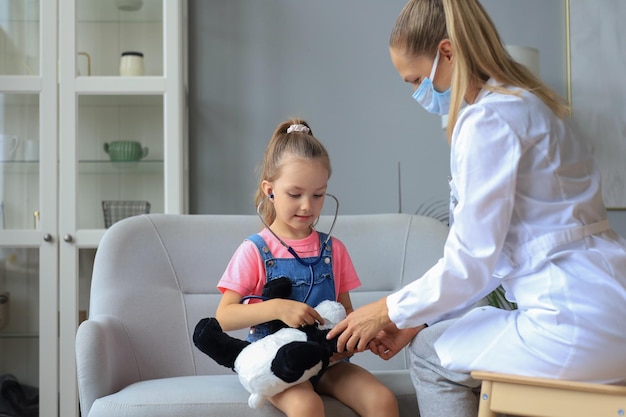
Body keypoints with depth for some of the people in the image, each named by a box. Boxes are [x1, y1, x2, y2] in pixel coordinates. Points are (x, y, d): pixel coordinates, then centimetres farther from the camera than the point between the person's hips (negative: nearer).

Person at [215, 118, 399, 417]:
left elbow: (346, 310, 14)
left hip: (327, 360, 4)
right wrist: (277, 308, -24)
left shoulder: (333, 249, 9)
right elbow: (224, 317, -9)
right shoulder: (255, 251, -3)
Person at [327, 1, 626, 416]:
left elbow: (469, 264, -15)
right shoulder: (523, 103, 16)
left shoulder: (488, 118, -14)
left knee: (430, 351, 7)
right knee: (436, 332, 22)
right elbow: (487, 251, 16)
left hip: (576, 325, -9)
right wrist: (416, 319, 15)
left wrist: (392, 311, 2)